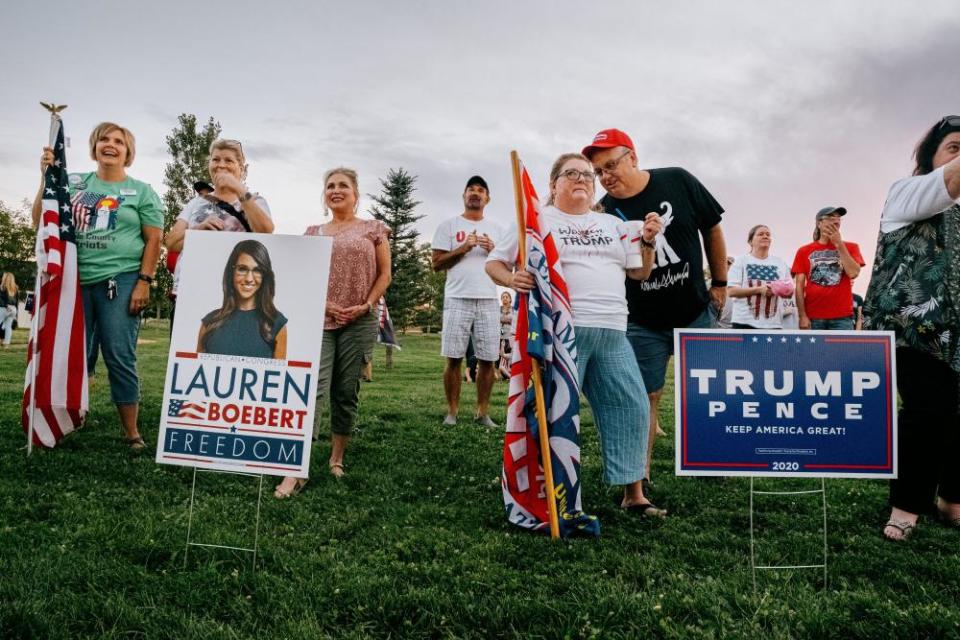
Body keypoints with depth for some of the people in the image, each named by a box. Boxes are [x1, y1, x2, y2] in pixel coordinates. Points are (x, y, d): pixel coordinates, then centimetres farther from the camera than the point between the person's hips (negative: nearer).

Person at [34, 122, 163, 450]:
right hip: (76, 281, 3)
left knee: (119, 358, -3)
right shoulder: (75, 183, 13)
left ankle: (132, 432, 5)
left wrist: (144, 282, -8)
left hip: (121, 282, -3)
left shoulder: (141, 191, 5)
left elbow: (153, 240, 0)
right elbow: (41, 221, 10)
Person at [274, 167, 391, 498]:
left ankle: (337, 459, 19)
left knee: (346, 392, 5)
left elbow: (384, 274, 5)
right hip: (320, 319, 1)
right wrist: (325, 304, -5)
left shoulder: (373, 229, 8)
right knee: (313, 388, -12)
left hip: (359, 322, -1)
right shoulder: (314, 232, 14)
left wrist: (366, 305, -8)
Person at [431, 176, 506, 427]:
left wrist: (493, 250, -5)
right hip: (457, 299, -2)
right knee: (454, 358, -2)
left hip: (488, 300, 2)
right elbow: (437, 263, 2)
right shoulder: (449, 225, 8)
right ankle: (452, 410, 8)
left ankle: (482, 411, 10)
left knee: (488, 359, 1)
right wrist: (463, 248, -9)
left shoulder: (497, 229, 16)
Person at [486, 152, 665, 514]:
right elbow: (493, 262, 4)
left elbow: (639, 273, 22)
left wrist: (648, 241, 5)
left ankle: (634, 494, 18)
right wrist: (512, 280, -17)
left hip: (613, 334, 6)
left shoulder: (611, 223, 21)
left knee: (631, 408, 5)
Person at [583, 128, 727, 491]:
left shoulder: (678, 182, -9)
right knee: (646, 399, 2)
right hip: (643, 324, -1)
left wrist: (719, 282, 5)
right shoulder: (605, 213, -10)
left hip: (697, 313, 1)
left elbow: (712, 229, 3)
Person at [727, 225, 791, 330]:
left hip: (773, 323, 4)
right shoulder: (741, 261, 4)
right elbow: (731, 291, -7)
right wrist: (759, 289, -16)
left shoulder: (780, 263, 15)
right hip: (745, 322, -3)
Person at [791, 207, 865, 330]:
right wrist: (802, 316, -4)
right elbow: (799, 286, 4)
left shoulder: (850, 247, 12)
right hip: (813, 317, 0)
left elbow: (853, 273, -5)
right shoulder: (804, 251, 9)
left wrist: (839, 243, -1)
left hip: (842, 316, 0)